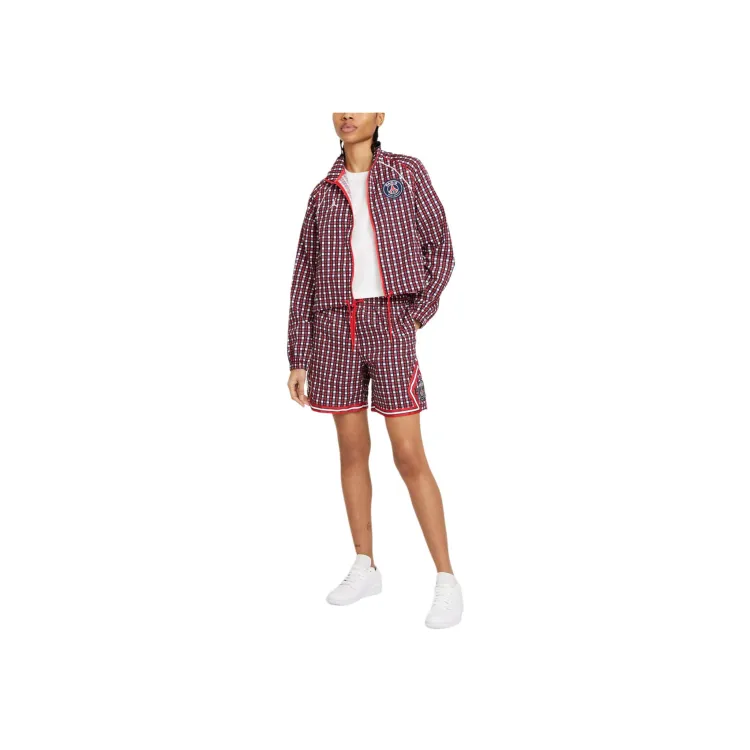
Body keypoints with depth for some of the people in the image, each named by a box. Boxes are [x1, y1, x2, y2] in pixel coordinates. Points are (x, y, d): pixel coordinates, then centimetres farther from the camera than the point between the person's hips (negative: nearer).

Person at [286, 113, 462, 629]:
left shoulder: (408, 173, 4)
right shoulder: (324, 193, 11)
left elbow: (441, 249, 4)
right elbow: (306, 279, 10)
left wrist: (419, 317, -10)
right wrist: (298, 359, 5)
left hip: (389, 327, -3)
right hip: (337, 328, 4)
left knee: (409, 457, -7)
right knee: (353, 451, 8)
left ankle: (447, 580, 2)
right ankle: (366, 568, 21)